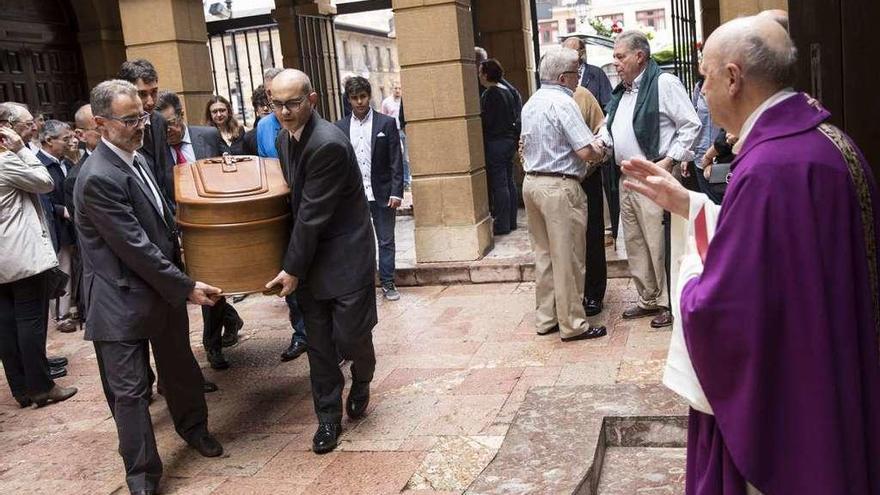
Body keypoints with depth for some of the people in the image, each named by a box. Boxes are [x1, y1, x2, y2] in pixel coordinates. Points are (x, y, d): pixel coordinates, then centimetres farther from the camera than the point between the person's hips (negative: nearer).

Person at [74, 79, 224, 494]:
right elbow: (135, 247, -23)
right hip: (123, 299, -8)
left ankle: (193, 427, 46)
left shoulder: (136, 159, 5)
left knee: (179, 367, 23)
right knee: (130, 391, 4)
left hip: (162, 287, 8)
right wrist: (186, 286, -18)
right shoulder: (98, 178, -23)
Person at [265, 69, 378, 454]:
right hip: (309, 255, 7)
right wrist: (295, 263, 11)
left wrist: (293, 269, -14)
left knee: (350, 337, -3)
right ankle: (329, 417, 22)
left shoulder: (329, 143, -22)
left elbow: (313, 213, -20)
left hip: (345, 256, -7)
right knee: (318, 343, 9)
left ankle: (361, 380, 31)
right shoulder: (284, 138, 6)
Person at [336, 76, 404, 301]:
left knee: (386, 240, 7)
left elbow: (396, 161, -2)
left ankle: (388, 283, 18)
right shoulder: (340, 127, 6)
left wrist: (396, 192, -9)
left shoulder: (386, 123, 0)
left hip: (382, 194, -1)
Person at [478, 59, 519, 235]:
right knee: (509, 182, 12)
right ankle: (511, 221, 18)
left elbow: (486, 121, -17)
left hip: (495, 143, -9)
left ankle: (502, 224, -2)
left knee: (498, 184, -5)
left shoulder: (489, 94, -15)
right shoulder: (506, 91, 12)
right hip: (509, 140, 9)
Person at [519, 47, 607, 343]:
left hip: (531, 182, 9)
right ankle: (572, 324, 8)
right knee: (567, 258, 0)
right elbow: (586, 151, -20)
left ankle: (545, 318, 22)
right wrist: (599, 153, 2)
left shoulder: (530, 104, 12)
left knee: (543, 254, 14)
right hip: (559, 186, -9)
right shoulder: (563, 103, -15)